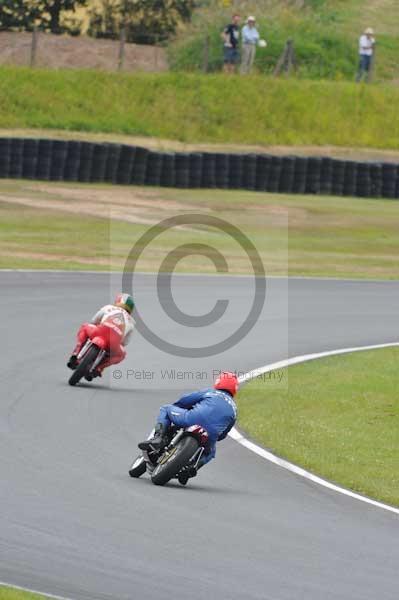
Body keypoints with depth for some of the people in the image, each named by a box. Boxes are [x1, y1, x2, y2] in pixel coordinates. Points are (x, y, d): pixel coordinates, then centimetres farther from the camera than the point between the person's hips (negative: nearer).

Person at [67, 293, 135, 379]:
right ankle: (99, 368, 12)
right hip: (114, 342, 0)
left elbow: (92, 323, 40)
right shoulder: (130, 322, 33)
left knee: (84, 327, 32)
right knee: (121, 354, 35)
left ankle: (75, 355, 16)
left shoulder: (108, 308, 30)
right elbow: (124, 342, 39)